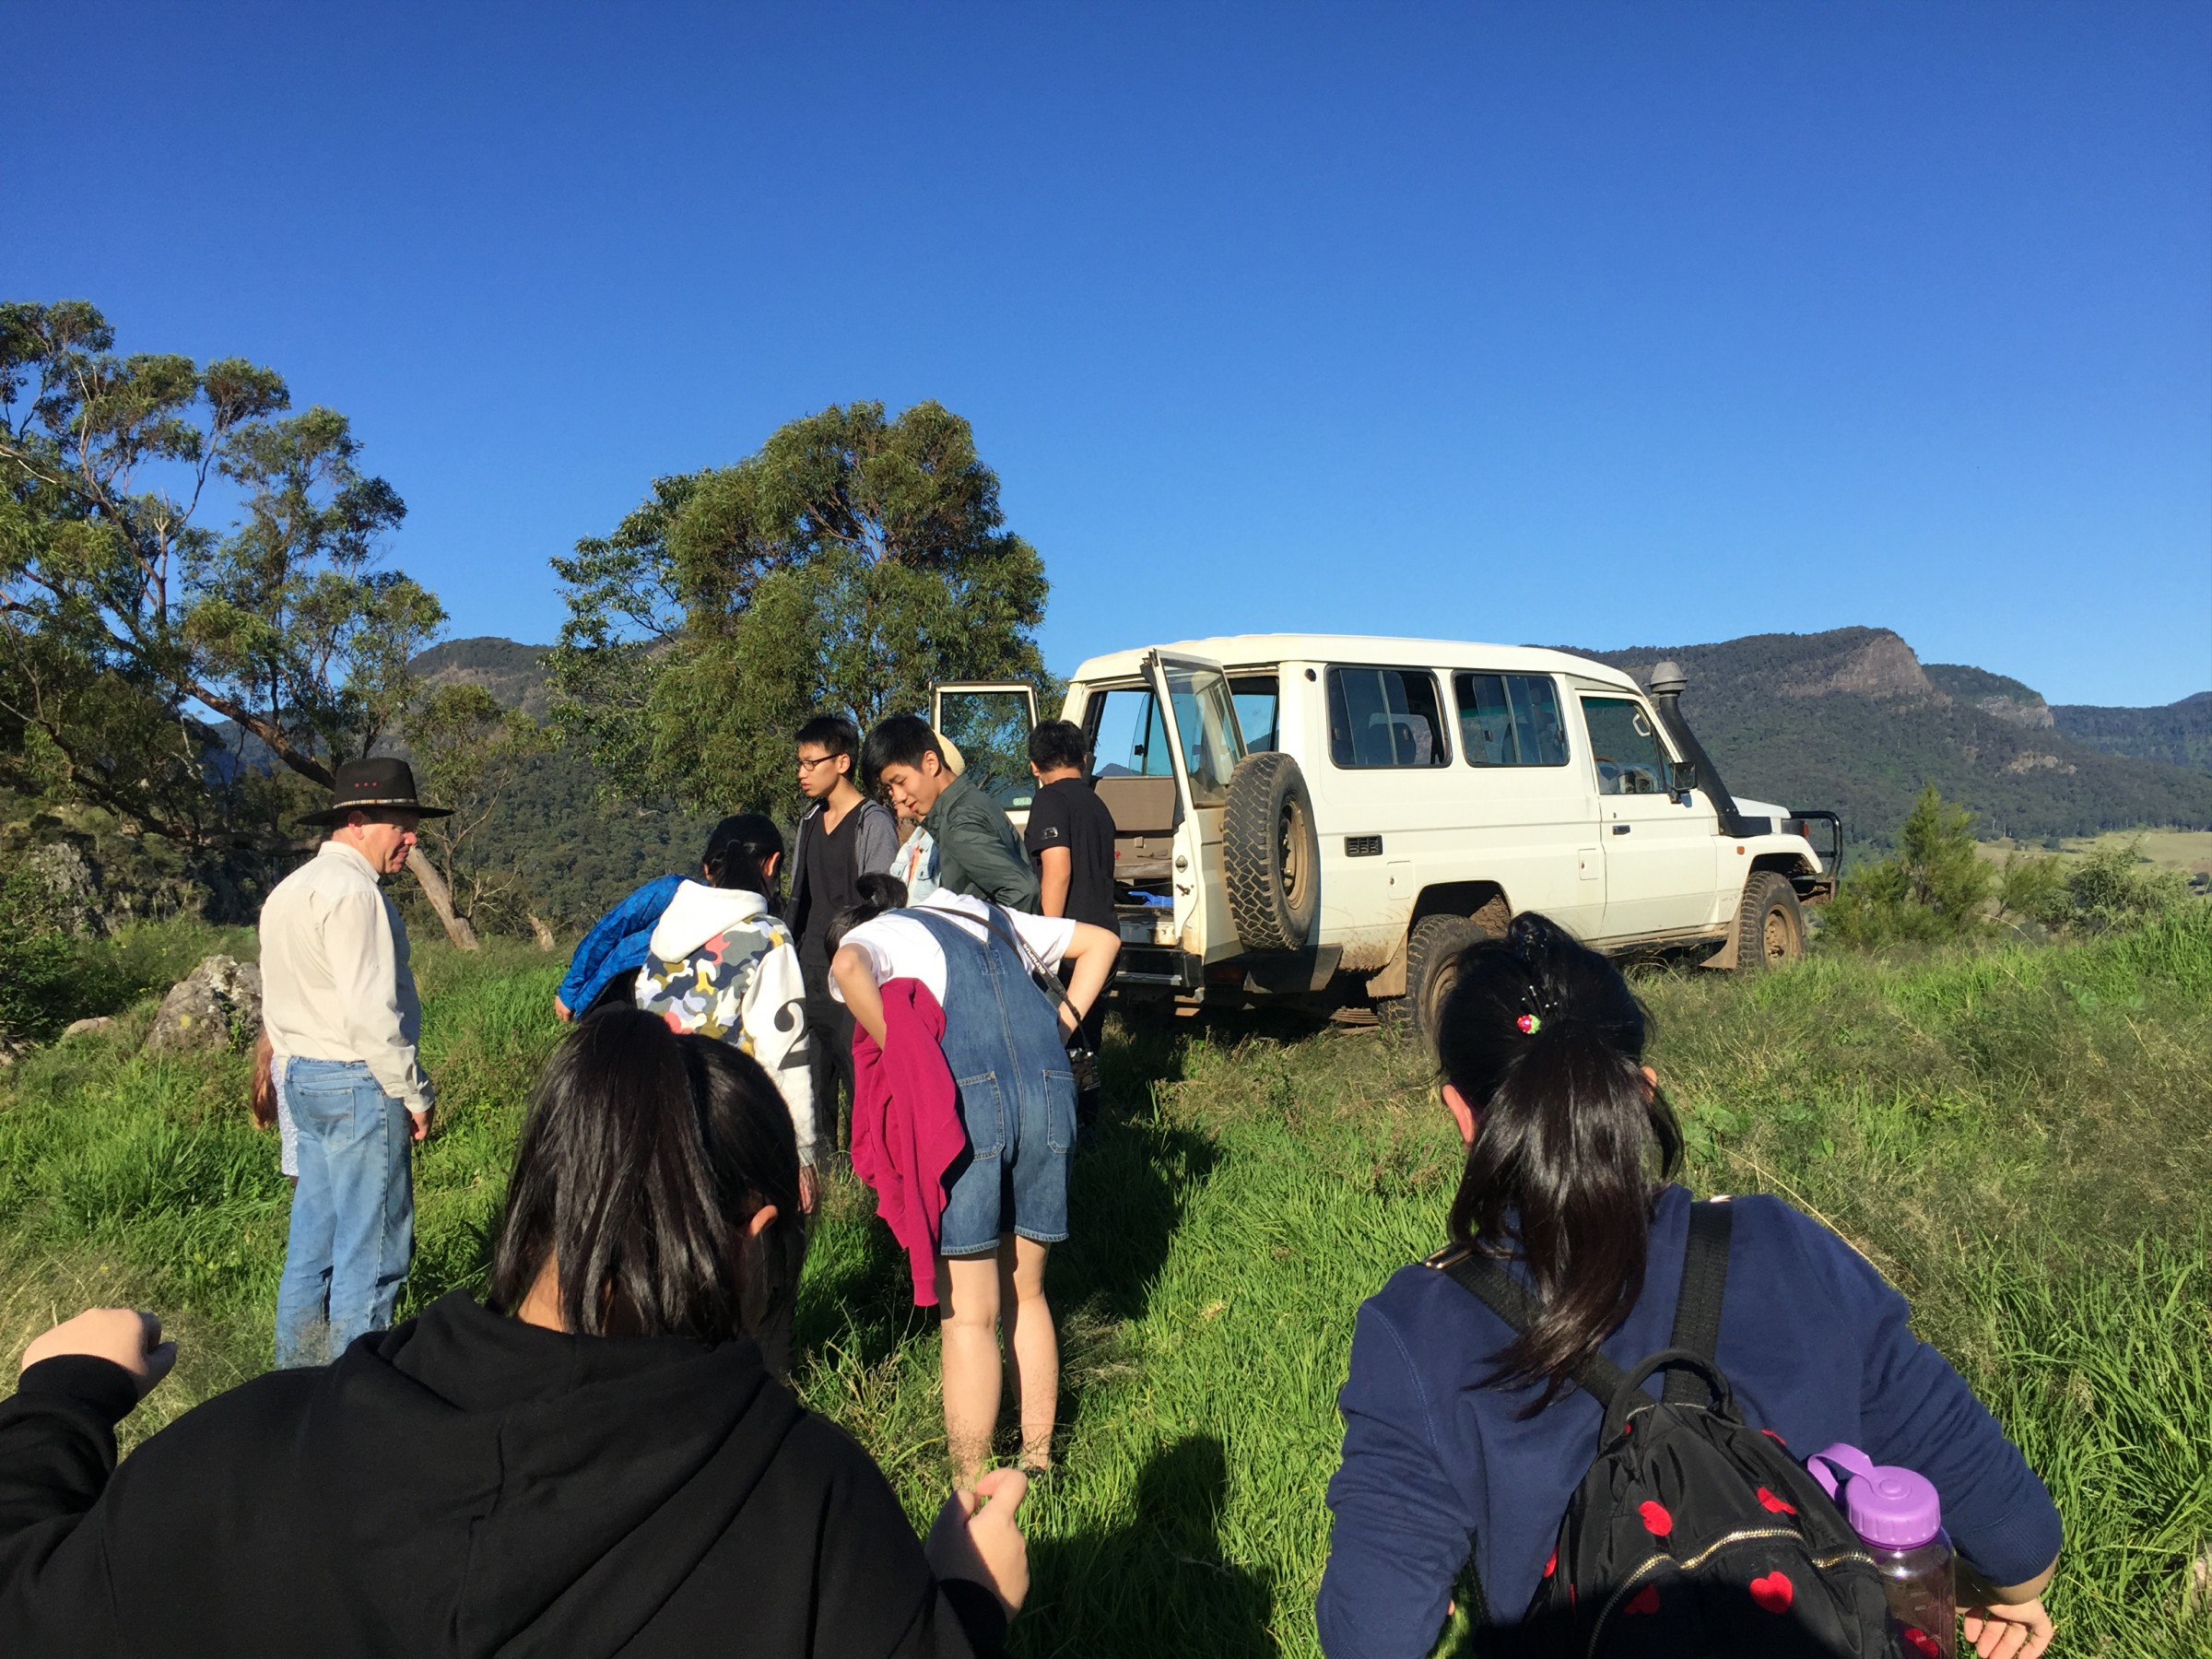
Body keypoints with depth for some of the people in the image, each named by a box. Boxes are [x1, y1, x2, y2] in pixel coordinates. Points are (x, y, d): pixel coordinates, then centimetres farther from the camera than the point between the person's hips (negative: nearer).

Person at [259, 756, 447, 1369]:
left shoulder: (291, 888, 16)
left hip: (304, 1077, 10)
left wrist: (291, 1065, 22)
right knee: (372, 1247, -2)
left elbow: (277, 999, 19)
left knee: (314, 1236, 17)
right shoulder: (350, 889, -16)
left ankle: (298, 1368, 26)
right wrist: (415, 1093, -13)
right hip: (357, 1085, -10)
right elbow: (370, 1012, -21)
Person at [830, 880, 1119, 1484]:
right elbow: (1100, 940, 30)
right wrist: (1062, 1028, 21)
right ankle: (1038, 1461, 28)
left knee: (969, 1317, 3)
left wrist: (900, 1058, -4)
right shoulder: (993, 919, 30)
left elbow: (848, 967, -12)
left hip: (965, 1098, -5)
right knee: (1025, 1297, 19)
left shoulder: (871, 935, 14)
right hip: (1051, 1092, 5)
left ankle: (972, 1495, 10)